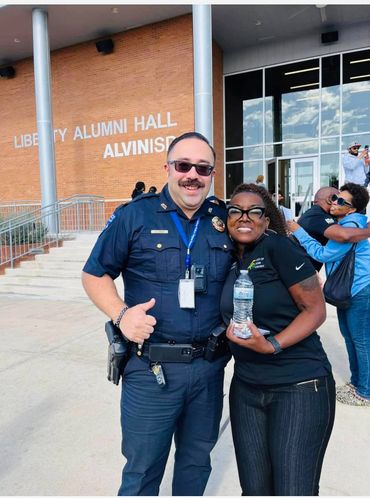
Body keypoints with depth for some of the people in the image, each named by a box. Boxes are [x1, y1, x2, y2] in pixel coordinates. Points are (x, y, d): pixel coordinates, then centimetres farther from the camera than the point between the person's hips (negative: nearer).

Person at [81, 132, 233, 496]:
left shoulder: (224, 220, 3)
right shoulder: (135, 215, -7)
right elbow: (94, 275, -1)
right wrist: (121, 314, -18)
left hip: (210, 368, 4)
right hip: (151, 369, -3)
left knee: (197, 462, 24)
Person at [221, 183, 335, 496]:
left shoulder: (279, 247, -12)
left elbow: (316, 310, -12)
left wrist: (272, 345, -23)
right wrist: (232, 331, 0)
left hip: (300, 386, -5)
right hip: (246, 387, 6)